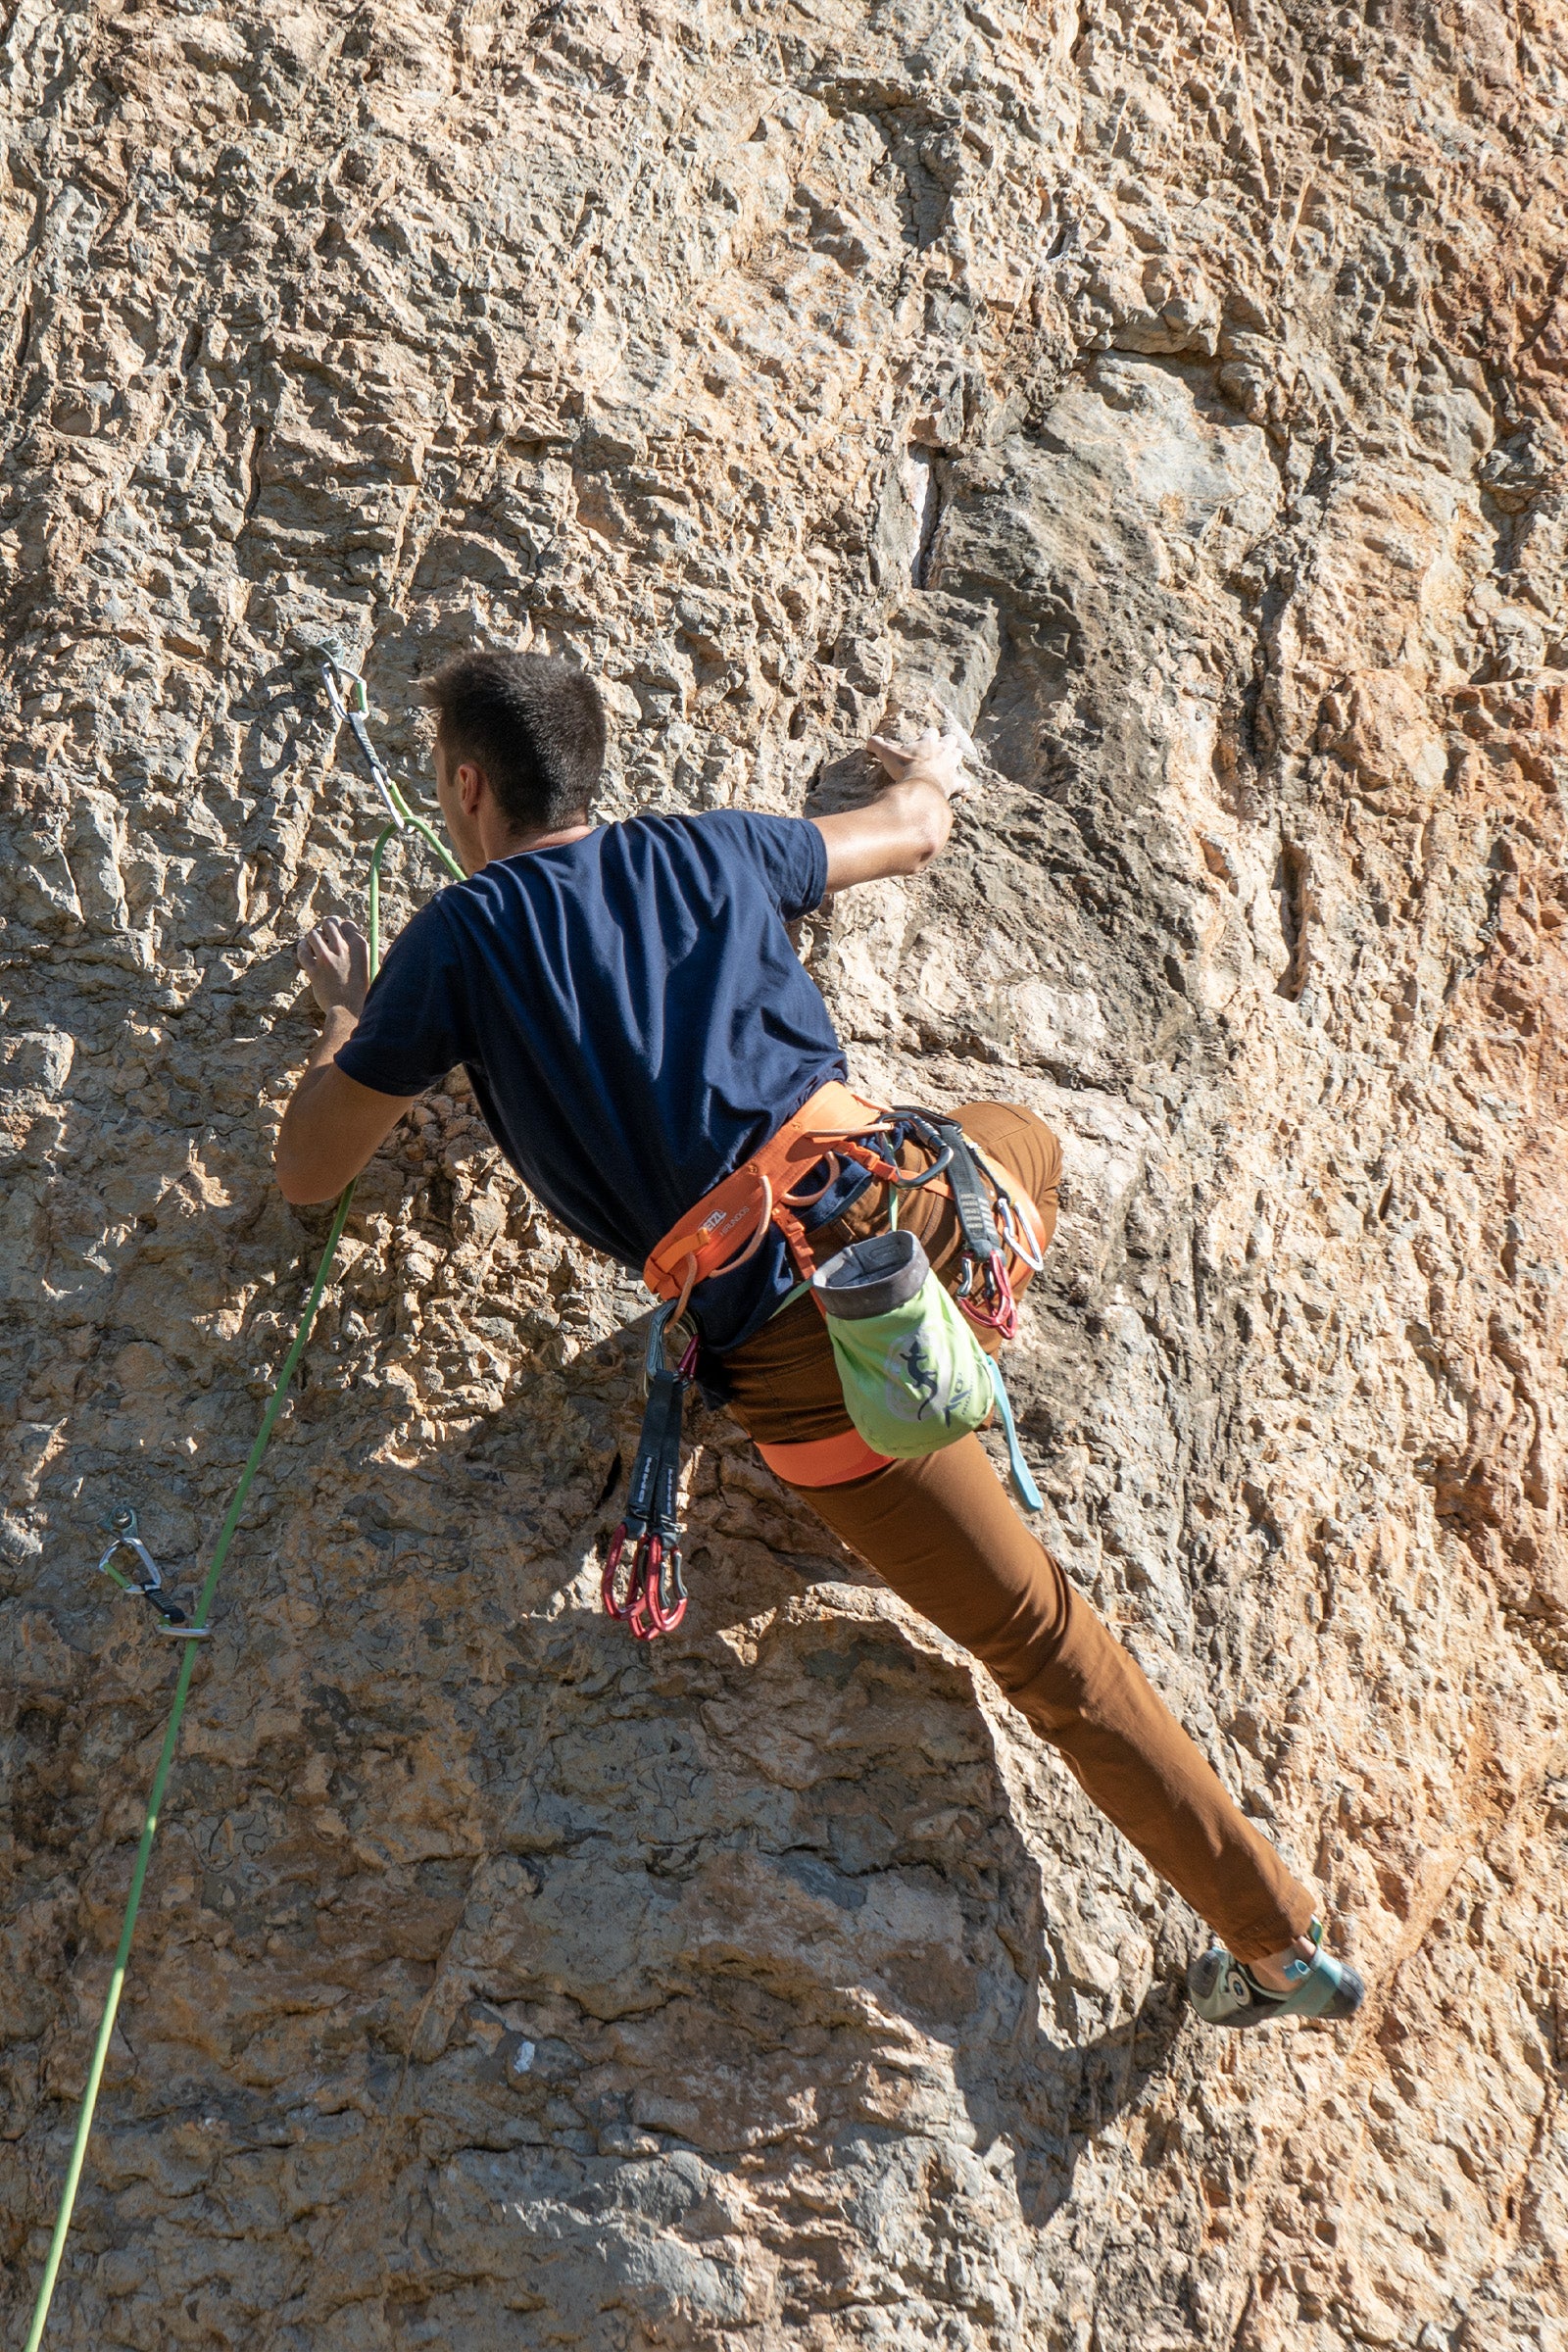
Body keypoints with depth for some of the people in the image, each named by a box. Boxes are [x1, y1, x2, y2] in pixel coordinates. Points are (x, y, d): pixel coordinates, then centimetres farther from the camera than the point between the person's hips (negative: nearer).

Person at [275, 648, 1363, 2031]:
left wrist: (348, 1018, 34)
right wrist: (928, 773, 60)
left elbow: (308, 1174, 14)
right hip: (916, 1200, 4)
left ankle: (1282, 1941, 14)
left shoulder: (461, 942, 5)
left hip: (803, 1338, -3)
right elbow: (915, 835, 35)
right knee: (1024, 1140, 42)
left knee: (1044, 1643, 7)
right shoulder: (709, 851, 16)